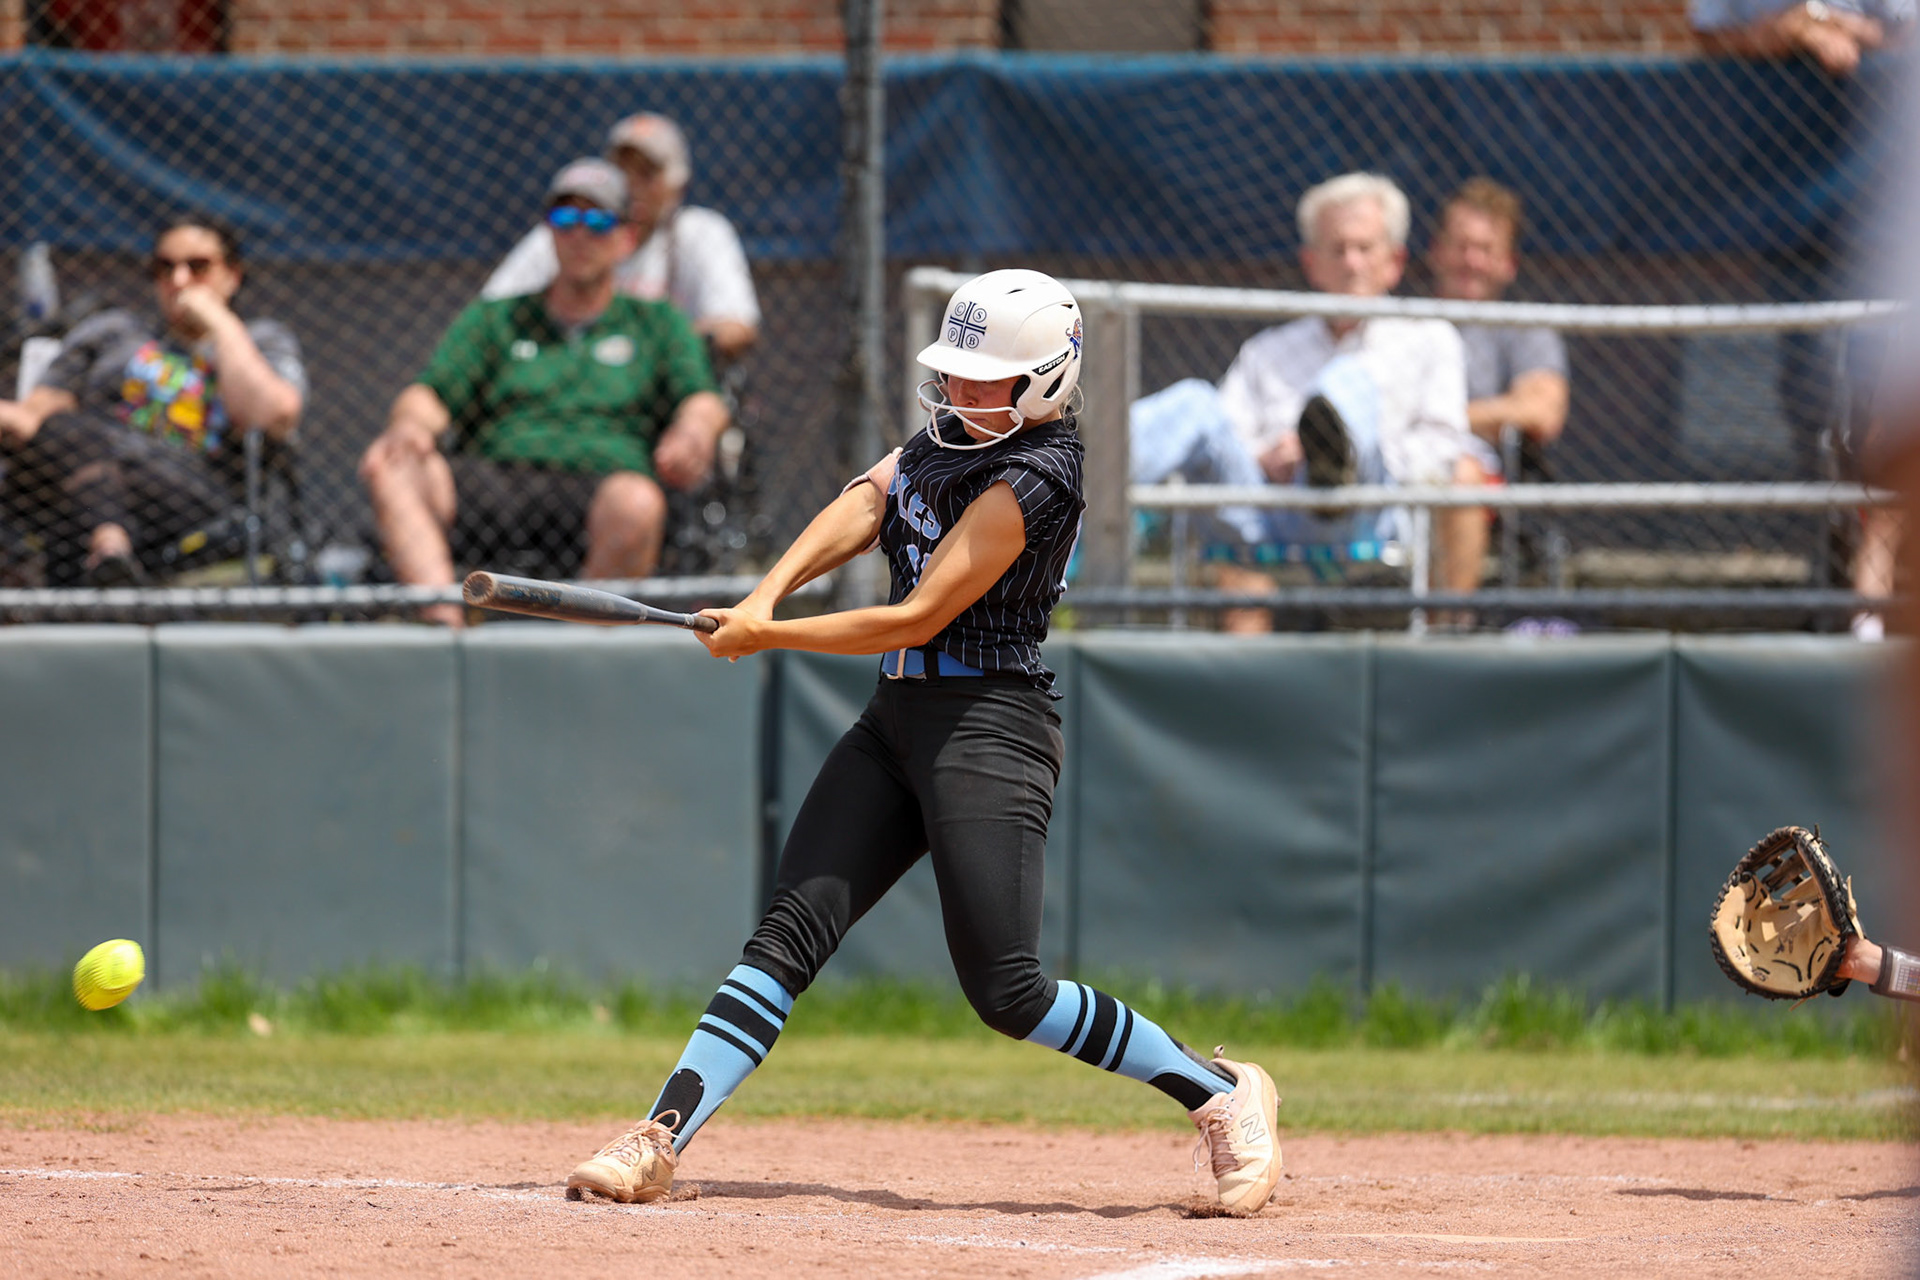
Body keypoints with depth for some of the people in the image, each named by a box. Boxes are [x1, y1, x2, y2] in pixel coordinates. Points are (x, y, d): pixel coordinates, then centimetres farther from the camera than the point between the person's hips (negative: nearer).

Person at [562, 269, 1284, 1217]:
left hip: (989, 727, -8)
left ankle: (1221, 1093, 3)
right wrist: (768, 593, -19)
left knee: (1005, 990, -12)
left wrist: (766, 637, -12)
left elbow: (918, 618, -19)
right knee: (790, 931, -3)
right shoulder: (954, 434, 10)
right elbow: (865, 503, -2)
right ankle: (660, 1140, -9)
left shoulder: (1033, 479, -18)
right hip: (897, 719, 8)